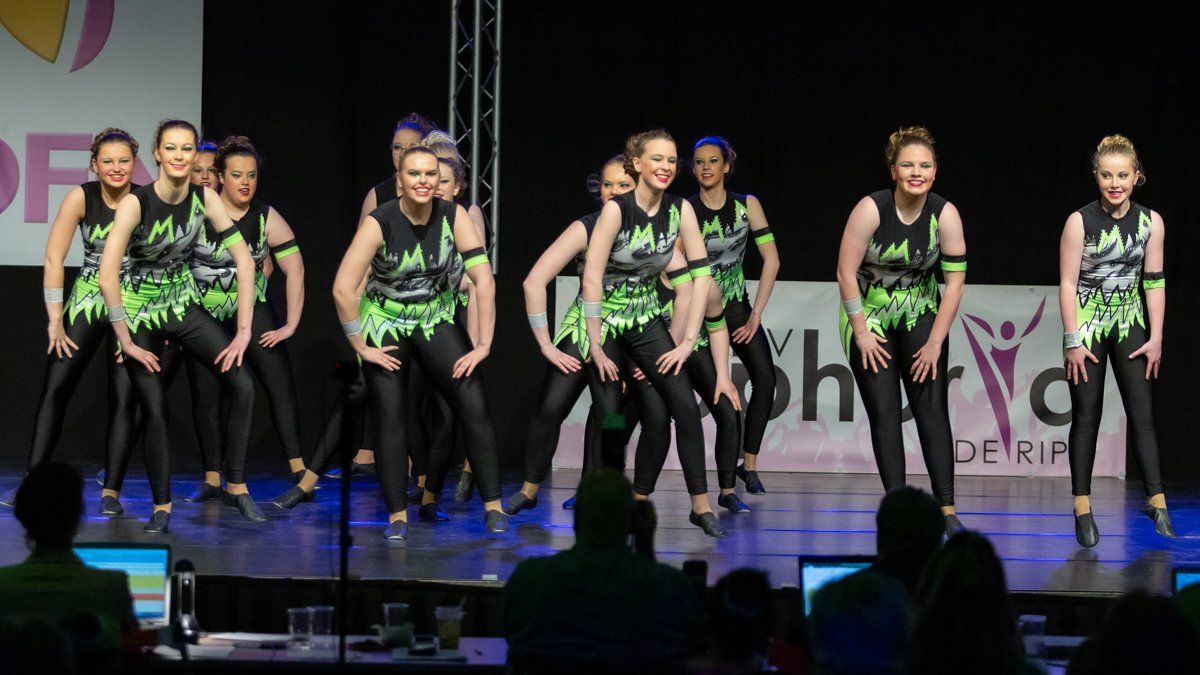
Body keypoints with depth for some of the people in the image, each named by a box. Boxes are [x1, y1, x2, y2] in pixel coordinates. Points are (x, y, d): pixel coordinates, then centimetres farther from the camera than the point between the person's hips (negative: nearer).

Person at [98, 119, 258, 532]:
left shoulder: (204, 199, -11)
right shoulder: (136, 203, -23)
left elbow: (243, 259, -10)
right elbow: (107, 276, -28)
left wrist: (244, 331, -15)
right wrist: (126, 342, -25)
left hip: (183, 305, 4)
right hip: (139, 312, -4)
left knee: (242, 385, -11)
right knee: (155, 411, -6)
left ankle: (236, 487, 2)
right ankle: (161, 508, 12)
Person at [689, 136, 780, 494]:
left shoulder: (747, 205, -3)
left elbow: (771, 259, -4)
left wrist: (756, 314, -9)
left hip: (735, 304, 2)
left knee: (765, 378, -14)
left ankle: (749, 465, -7)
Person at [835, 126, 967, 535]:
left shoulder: (945, 215, -15)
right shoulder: (870, 209, -20)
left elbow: (954, 280, -11)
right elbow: (846, 272, -15)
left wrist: (935, 342, -12)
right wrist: (860, 332, -14)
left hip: (921, 314, 1)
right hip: (870, 316, -1)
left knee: (932, 408, -8)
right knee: (884, 413, -5)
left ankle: (947, 511, -9)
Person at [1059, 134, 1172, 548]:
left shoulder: (1150, 221, -2)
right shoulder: (1080, 221, -12)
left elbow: (1154, 282, 2)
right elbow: (1068, 284, -11)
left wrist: (1155, 338, -1)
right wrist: (1073, 341, -14)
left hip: (1129, 324, 3)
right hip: (1088, 324, -3)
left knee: (1142, 414, -4)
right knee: (1086, 417, 0)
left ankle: (1156, 501, -5)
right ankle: (1082, 508, 3)